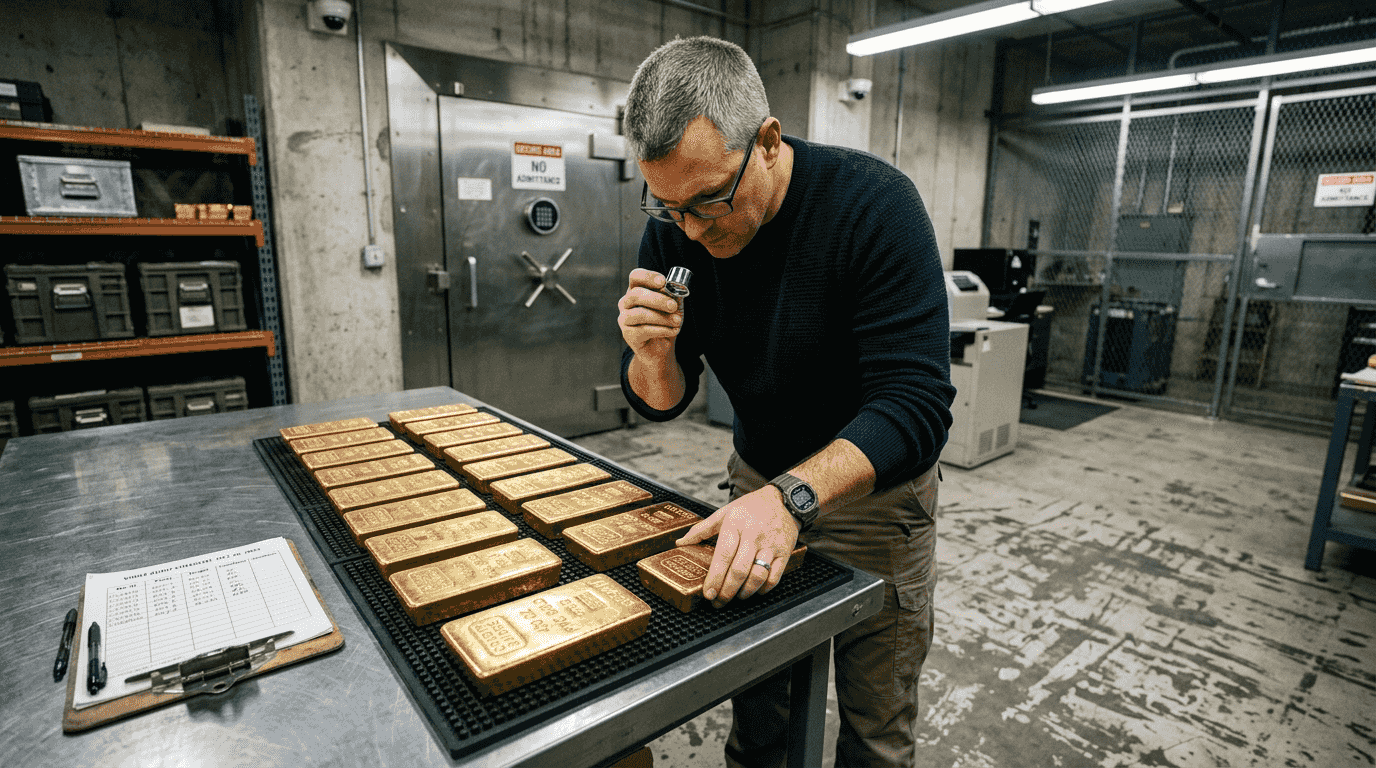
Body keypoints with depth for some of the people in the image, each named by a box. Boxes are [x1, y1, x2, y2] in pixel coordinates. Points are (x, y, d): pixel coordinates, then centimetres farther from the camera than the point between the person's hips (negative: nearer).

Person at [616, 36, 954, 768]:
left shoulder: (873, 204, -25)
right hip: (759, 477, 4)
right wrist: (653, 352, -27)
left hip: (875, 487, -3)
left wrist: (793, 495, -43)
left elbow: (916, 407, -30)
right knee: (753, 689, 17)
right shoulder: (673, 230, -11)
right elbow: (660, 403, -5)